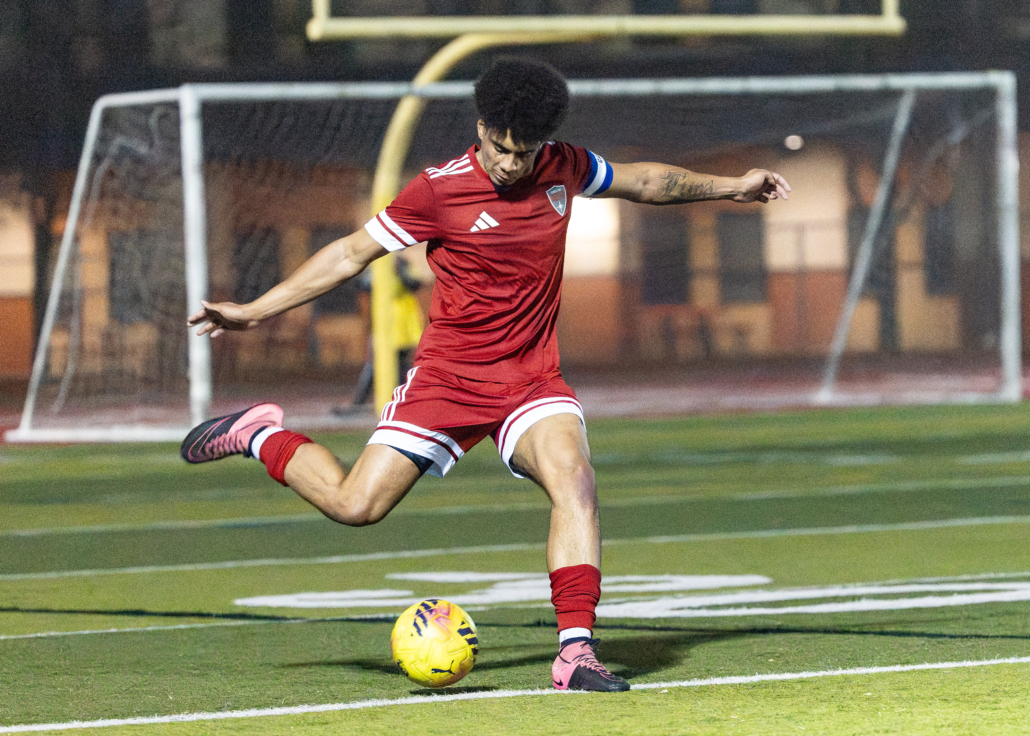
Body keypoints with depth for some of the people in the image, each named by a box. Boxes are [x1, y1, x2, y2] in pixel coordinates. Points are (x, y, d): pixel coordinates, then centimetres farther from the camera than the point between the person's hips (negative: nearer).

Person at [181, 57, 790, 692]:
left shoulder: (564, 168, 1)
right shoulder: (440, 189, -11)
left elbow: (643, 181, 21)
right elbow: (353, 253, -4)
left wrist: (729, 186, 25)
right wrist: (253, 312, -5)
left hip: (533, 380, 3)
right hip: (447, 377, -2)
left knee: (574, 479, -26)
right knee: (355, 505, -8)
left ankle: (576, 651, -28)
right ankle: (262, 435, 21)